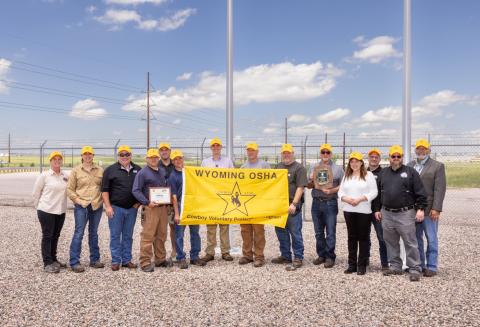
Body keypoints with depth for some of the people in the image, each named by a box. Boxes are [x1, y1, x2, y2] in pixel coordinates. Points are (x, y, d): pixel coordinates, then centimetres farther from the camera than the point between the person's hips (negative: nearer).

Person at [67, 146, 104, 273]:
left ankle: (95, 260, 21)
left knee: (94, 233, 13)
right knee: (79, 233, -4)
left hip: (97, 206, 3)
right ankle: (74, 262, 3)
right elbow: (69, 189, 2)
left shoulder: (100, 170, 7)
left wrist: (102, 199, 1)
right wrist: (77, 200, -8)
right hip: (81, 206, -3)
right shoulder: (75, 170, 1)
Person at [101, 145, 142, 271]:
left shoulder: (138, 170, 8)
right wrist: (108, 206, -10)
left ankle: (127, 260, 19)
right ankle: (116, 261, 12)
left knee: (128, 235, 10)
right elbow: (105, 190, -3)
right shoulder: (110, 170, -1)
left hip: (132, 208, 3)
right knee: (115, 235, 3)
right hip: (116, 208, -3)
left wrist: (139, 202, 4)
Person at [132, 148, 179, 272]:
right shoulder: (142, 173, -4)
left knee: (161, 235, 13)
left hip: (163, 207, 7)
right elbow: (135, 191, -11)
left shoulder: (162, 172, 17)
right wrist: (147, 202, -21)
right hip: (150, 208, -6)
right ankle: (145, 262, 1)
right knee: (148, 236, -6)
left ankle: (160, 259, 24)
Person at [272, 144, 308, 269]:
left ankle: (298, 257, 9)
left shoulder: (299, 168, -4)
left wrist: (294, 204, -19)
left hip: (292, 205, -6)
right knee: (281, 232, 12)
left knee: (295, 232, -1)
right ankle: (285, 256, 24)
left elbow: (300, 187, -12)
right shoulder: (278, 167, 16)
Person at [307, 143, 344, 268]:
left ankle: (330, 257, 7)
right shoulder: (313, 167, 12)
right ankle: (321, 255, 21)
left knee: (330, 232, -2)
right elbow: (308, 186, 15)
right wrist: (312, 181, -6)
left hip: (330, 203, -3)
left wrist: (332, 190, -14)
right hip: (316, 202, 3)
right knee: (319, 232, 10)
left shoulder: (338, 168, 4)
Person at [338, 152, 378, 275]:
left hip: (364, 211, -4)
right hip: (349, 211, 4)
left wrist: (360, 199, -17)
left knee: (363, 238, 2)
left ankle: (362, 265, 10)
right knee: (352, 237, 9)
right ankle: (352, 264, 16)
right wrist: (347, 199, -10)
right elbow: (340, 192, 10)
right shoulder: (346, 176, 12)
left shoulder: (368, 175, -1)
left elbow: (374, 192, -7)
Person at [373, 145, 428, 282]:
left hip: (405, 214, -4)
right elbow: (378, 193, 16)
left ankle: (414, 269, 7)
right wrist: (377, 209, 12)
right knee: (391, 242, 12)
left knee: (410, 243, -1)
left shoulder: (410, 172, -1)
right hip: (387, 214, 5)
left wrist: (420, 209, -11)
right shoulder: (383, 173, 12)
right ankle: (395, 266, 24)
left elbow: (420, 192, -4)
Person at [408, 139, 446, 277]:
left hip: (429, 210, -4)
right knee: (416, 239, 11)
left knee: (431, 239, 4)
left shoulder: (438, 166, -1)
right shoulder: (410, 166, 13)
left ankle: (432, 267, 14)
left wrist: (436, 209, -15)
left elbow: (439, 189, -8)